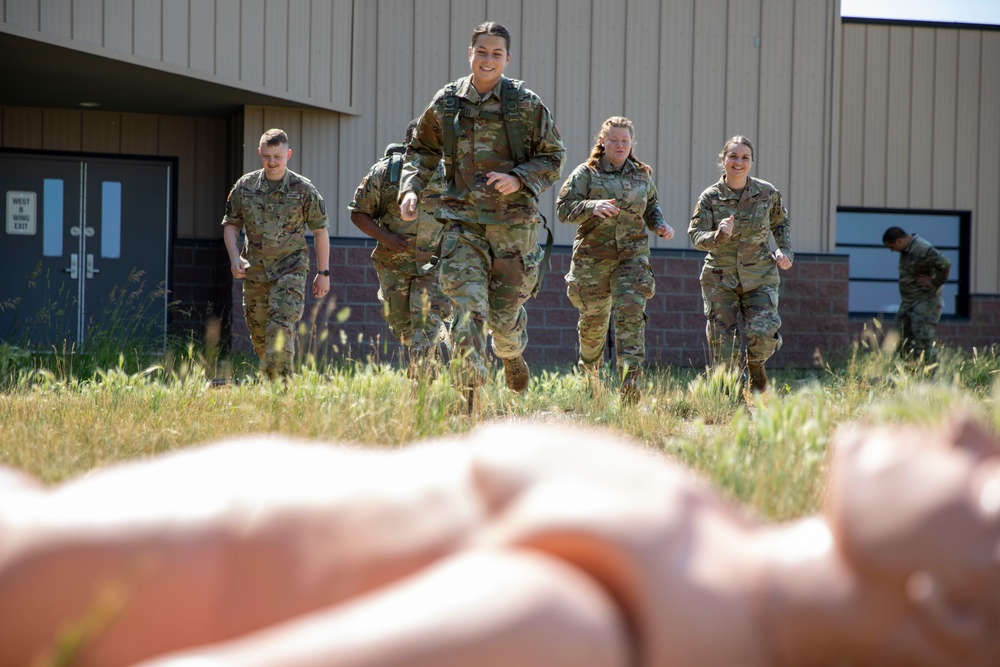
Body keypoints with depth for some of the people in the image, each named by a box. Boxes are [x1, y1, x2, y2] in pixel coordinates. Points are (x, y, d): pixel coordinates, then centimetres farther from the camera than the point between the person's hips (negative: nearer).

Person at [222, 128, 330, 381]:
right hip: (255, 270, 4)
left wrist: (323, 273, 1)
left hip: (290, 268, -4)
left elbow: (320, 231, 2)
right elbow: (231, 224, 11)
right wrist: (234, 258, -6)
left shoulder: (304, 189, -3)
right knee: (258, 333, 10)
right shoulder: (245, 186, 3)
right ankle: (268, 379, 29)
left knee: (281, 325, -20)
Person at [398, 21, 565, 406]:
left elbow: (552, 158, 4)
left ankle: (512, 355, 44)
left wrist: (519, 179, -14)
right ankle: (470, 395, -12)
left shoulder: (527, 105, -1)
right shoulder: (446, 103, 4)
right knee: (467, 305, -13)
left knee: (505, 312, 8)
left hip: (513, 223, 0)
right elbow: (422, 151, 17)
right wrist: (410, 189, 0)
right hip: (463, 222, 1)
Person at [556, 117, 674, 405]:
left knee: (631, 313, -16)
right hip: (593, 255, -1)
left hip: (633, 255, 2)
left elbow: (651, 206, 27)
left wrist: (659, 225, 7)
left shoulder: (642, 175, 11)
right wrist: (592, 207, -26)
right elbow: (563, 207, -9)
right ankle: (589, 368, 37)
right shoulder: (587, 173, -1)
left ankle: (630, 379, -23)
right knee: (594, 318, 8)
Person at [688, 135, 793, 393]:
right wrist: (719, 236, -31)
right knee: (724, 346, -3)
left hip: (759, 277, 0)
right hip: (720, 279, 0)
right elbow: (696, 236, -12)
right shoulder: (710, 197, -6)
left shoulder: (767, 193, -1)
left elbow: (780, 223, 17)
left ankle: (755, 363, 19)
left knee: (764, 333, -17)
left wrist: (785, 251, 3)